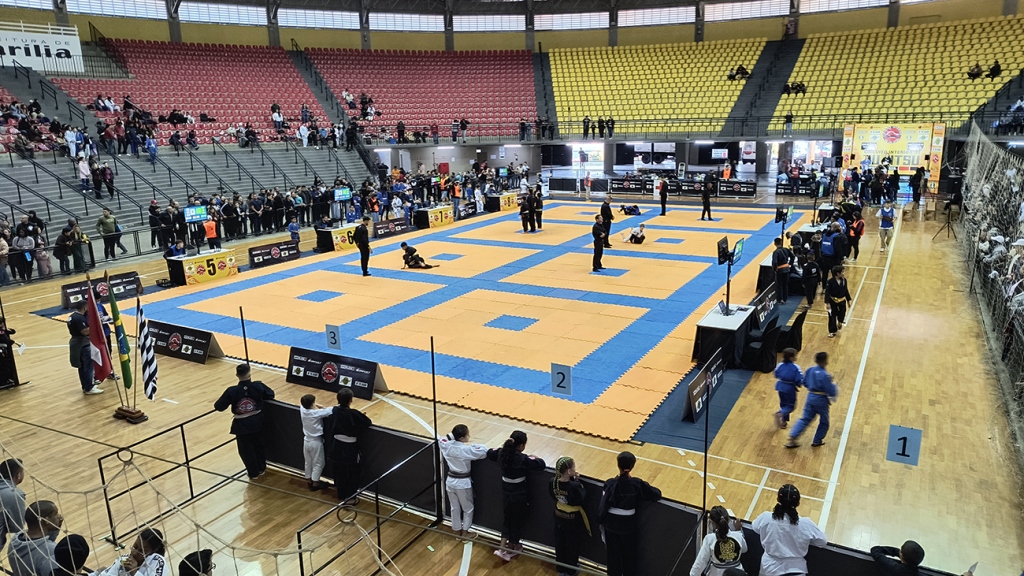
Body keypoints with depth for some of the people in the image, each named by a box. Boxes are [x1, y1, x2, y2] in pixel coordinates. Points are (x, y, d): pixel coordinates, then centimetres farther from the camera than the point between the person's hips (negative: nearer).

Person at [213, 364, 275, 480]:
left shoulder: (232, 391, -20)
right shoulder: (258, 386, -17)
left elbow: (219, 407, -12)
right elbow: (271, 395, 0)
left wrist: (230, 401, 7)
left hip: (241, 426, -2)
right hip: (257, 423, 2)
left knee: (246, 450, 18)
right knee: (259, 446, 26)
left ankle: (253, 473, 32)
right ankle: (261, 468, 41)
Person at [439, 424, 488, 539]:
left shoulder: (447, 446, -8)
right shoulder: (466, 449, -26)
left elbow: (440, 439, 15)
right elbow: (484, 451, -22)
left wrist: (452, 436, 6)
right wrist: (471, 445, -10)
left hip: (450, 481, 6)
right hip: (463, 483, -6)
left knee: (455, 507, 21)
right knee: (468, 508, 16)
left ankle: (457, 530, 35)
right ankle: (465, 532, 27)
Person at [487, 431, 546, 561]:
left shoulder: (502, 453, -9)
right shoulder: (523, 459, -27)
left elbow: (489, 453, 11)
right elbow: (541, 465, -24)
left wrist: (504, 447, 13)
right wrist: (533, 458, -5)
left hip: (506, 493, 5)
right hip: (519, 495, -5)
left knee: (506, 520, 20)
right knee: (517, 521, 16)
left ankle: (503, 548, 14)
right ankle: (513, 548, 33)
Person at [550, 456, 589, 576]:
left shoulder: (553, 482, -18)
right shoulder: (574, 486, -35)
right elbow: (582, 496, -19)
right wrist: (577, 480, -16)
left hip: (559, 517, 5)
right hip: (573, 520, -5)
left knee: (560, 545, 24)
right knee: (572, 547, 19)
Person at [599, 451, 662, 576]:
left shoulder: (610, 483, -21)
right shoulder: (637, 484, -19)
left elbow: (603, 505, -17)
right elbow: (657, 494, -10)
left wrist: (601, 521, -1)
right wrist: (645, 489, 8)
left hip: (611, 524, 0)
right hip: (628, 524, 0)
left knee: (613, 553, 18)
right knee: (629, 553, 21)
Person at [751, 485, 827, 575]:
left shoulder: (766, 518, -17)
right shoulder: (806, 524, -19)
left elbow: (754, 527, 5)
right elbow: (823, 542, -2)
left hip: (770, 570, 1)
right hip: (796, 570, -1)